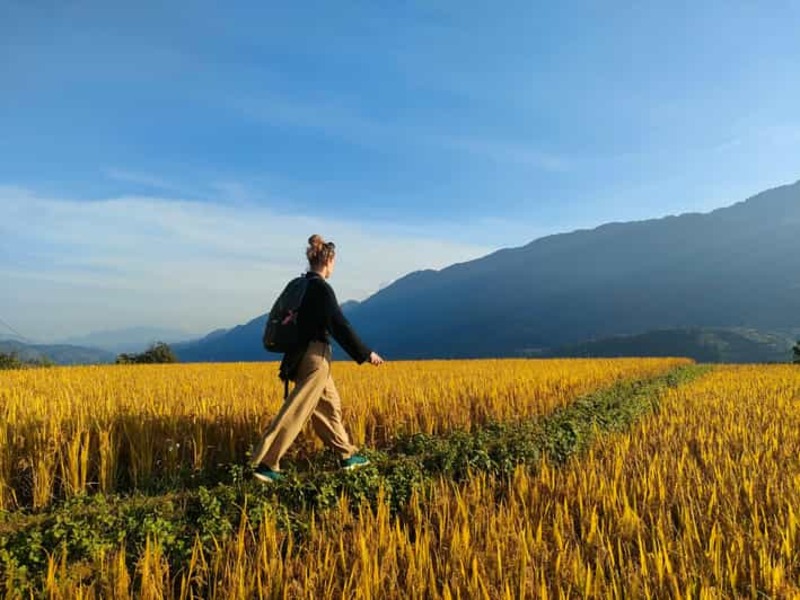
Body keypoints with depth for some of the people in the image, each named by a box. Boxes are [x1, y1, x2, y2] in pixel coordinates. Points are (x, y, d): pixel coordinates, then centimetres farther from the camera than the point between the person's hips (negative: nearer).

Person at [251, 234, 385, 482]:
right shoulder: (321, 288, -14)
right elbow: (340, 326, -16)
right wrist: (366, 354, -8)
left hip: (301, 356, 9)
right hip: (316, 357, -9)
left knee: (329, 405, 17)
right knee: (295, 412, -6)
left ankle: (347, 455, 27)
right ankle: (265, 463, -3)